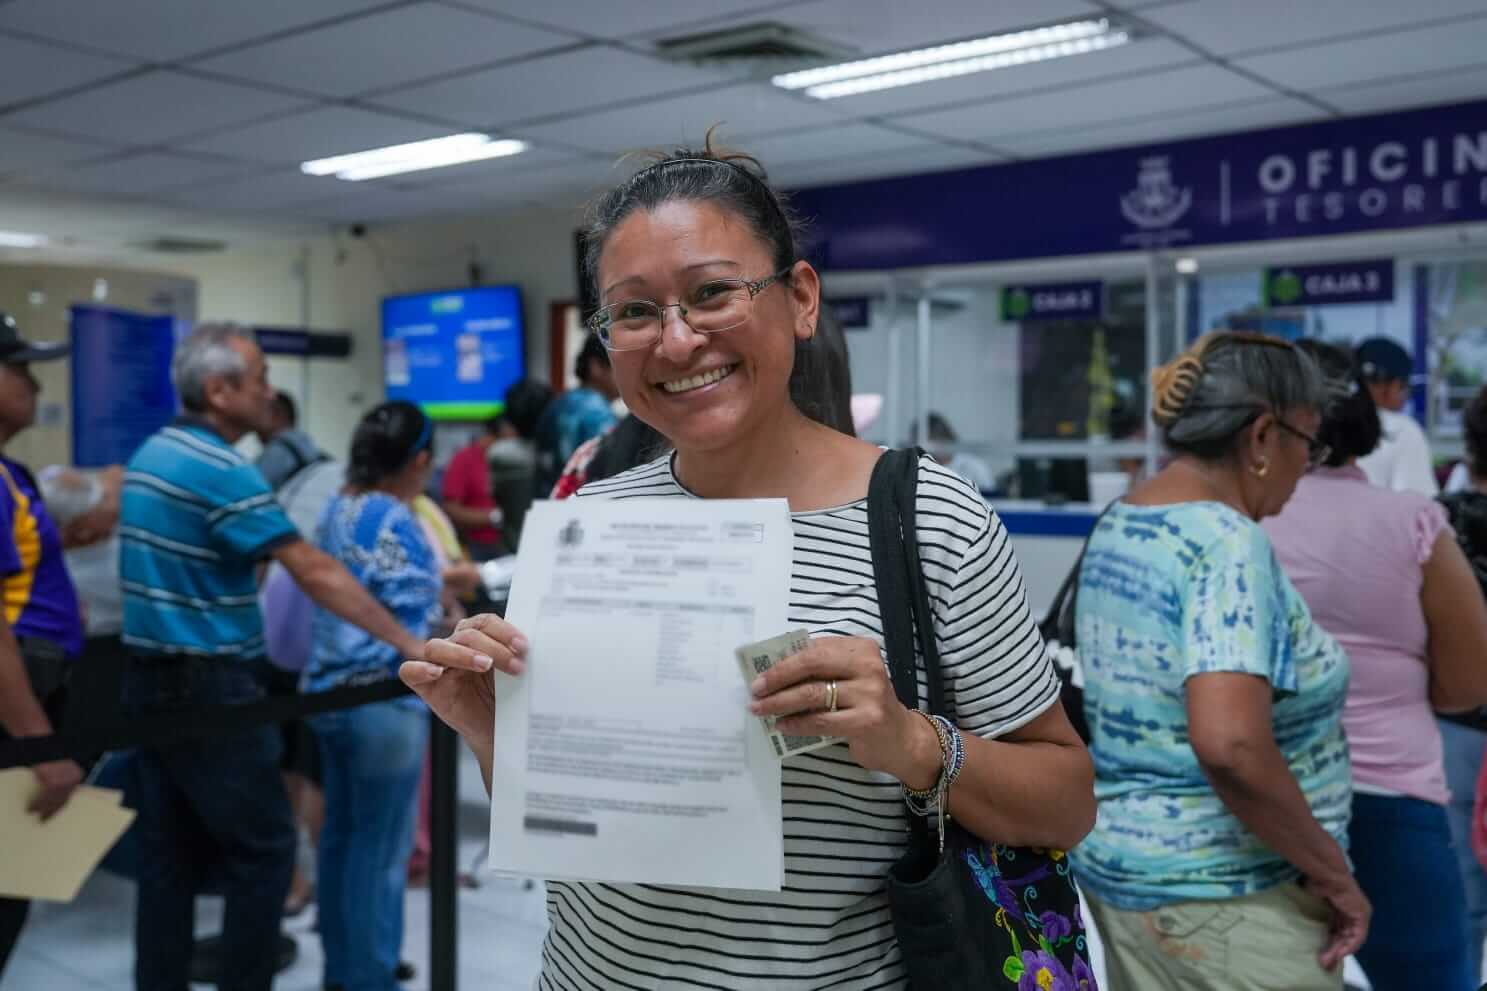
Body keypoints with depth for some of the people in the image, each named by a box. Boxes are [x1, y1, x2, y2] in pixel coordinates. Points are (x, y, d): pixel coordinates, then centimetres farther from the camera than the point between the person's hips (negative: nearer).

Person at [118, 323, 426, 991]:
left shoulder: (152, 454, 11)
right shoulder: (221, 469, -17)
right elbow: (315, 572, -21)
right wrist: (407, 644, -20)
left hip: (149, 679, 9)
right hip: (207, 687, -9)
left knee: (169, 855, 13)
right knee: (263, 850, 0)